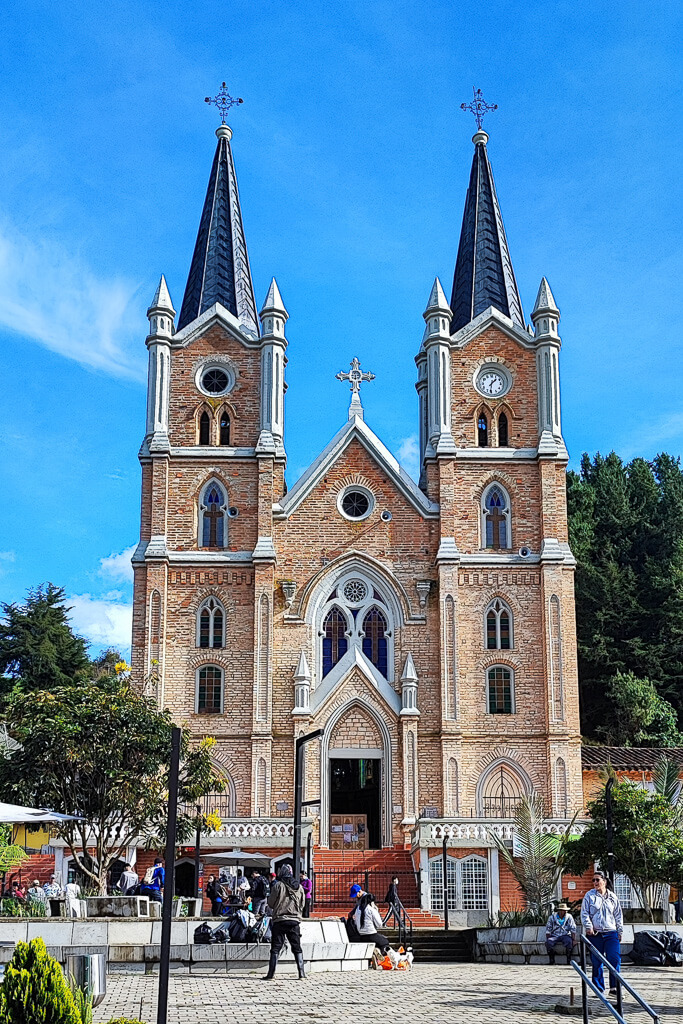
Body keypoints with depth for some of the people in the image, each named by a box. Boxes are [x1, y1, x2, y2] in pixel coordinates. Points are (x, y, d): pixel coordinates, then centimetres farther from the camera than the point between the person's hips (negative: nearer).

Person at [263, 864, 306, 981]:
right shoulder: (299, 887, 5)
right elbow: (302, 905, 11)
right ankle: (302, 974, 5)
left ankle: (271, 974, -2)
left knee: (275, 948, 1)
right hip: (295, 921, 3)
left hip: (280, 920, -3)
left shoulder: (278, 885, -7)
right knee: (297, 948, 11)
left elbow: (270, 903, -2)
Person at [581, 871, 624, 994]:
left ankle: (614, 987, 0)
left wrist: (620, 932, 12)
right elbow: (584, 913, 1)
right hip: (595, 934, -1)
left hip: (611, 933, 1)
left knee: (615, 959, -8)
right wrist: (588, 927, -12)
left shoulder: (612, 897, 11)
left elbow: (618, 915, 17)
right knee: (597, 962, 2)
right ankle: (599, 989, 10)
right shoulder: (589, 896, 5)